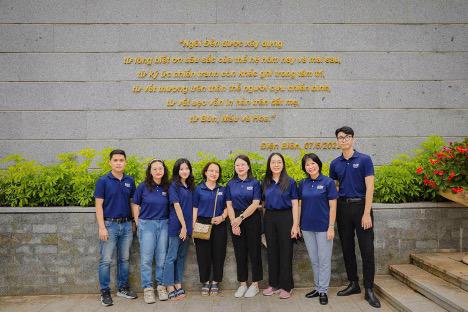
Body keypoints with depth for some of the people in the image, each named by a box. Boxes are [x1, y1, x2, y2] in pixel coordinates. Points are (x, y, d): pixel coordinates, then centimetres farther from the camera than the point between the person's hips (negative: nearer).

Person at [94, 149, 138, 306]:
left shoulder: (130, 181, 6)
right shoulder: (103, 181, -6)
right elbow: (99, 205, -8)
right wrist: (101, 227, -15)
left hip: (127, 225, 4)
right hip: (110, 224, -4)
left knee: (124, 259, 13)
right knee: (106, 260, 2)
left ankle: (123, 288, 26)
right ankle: (105, 292, 15)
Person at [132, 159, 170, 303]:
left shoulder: (167, 187, 1)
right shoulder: (143, 186, -4)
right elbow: (135, 205, 3)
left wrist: (169, 222, 3)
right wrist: (138, 223, 0)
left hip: (164, 224, 2)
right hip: (147, 224, -2)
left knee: (162, 257, 8)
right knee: (146, 258, 1)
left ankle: (161, 286, 22)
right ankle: (147, 288, 13)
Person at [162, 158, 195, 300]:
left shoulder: (190, 186, 12)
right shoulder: (174, 186, -7)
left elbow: (191, 206, 13)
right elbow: (177, 206, -13)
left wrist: (189, 226, 7)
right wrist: (183, 226, -15)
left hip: (187, 226, 7)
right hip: (176, 225, -7)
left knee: (182, 256, 12)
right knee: (172, 256, -1)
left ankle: (178, 286, 20)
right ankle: (170, 288, 5)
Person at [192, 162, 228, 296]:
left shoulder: (222, 190, 10)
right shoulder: (199, 189, 4)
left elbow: (226, 208, 12)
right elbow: (195, 208, 4)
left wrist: (222, 217, -7)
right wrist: (194, 224, -5)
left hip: (219, 226, 2)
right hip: (202, 224, -1)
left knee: (218, 254, 4)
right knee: (203, 254, 2)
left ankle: (215, 282, 19)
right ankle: (205, 282, 18)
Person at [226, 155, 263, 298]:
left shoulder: (255, 183, -2)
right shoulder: (230, 184, 5)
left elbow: (255, 204, -10)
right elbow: (229, 205, 2)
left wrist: (241, 218, -16)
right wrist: (233, 223, -8)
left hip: (252, 219, -2)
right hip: (235, 221, 3)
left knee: (254, 251, 4)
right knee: (239, 253, 8)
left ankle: (255, 284, 16)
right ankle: (242, 284, 20)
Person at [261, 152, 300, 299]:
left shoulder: (290, 182, -3)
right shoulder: (265, 183, 8)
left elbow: (294, 205, -4)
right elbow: (264, 203, 12)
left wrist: (295, 225, -10)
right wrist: (265, 221, 5)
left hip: (285, 217, -4)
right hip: (269, 218, 4)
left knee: (285, 251, 2)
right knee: (272, 251, 10)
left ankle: (286, 286, 14)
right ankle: (274, 284, 23)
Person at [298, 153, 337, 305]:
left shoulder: (328, 182, -7)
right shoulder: (302, 184, 5)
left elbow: (332, 207, -7)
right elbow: (300, 205, 10)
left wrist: (331, 227, -11)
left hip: (323, 227, -4)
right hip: (307, 227, 4)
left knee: (324, 260, 4)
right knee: (314, 260, 14)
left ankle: (323, 291, 16)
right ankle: (317, 288, 27)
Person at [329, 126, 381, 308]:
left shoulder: (364, 160, -5)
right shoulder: (335, 164, 8)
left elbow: (369, 187, -10)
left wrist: (367, 213, -16)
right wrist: (333, 211, 7)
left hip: (360, 206, -4)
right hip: (343, 208, 4)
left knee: (367, 249, -2)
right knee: (347, 248, 10)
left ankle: (369, 290, 7)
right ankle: (353, 284, 23)